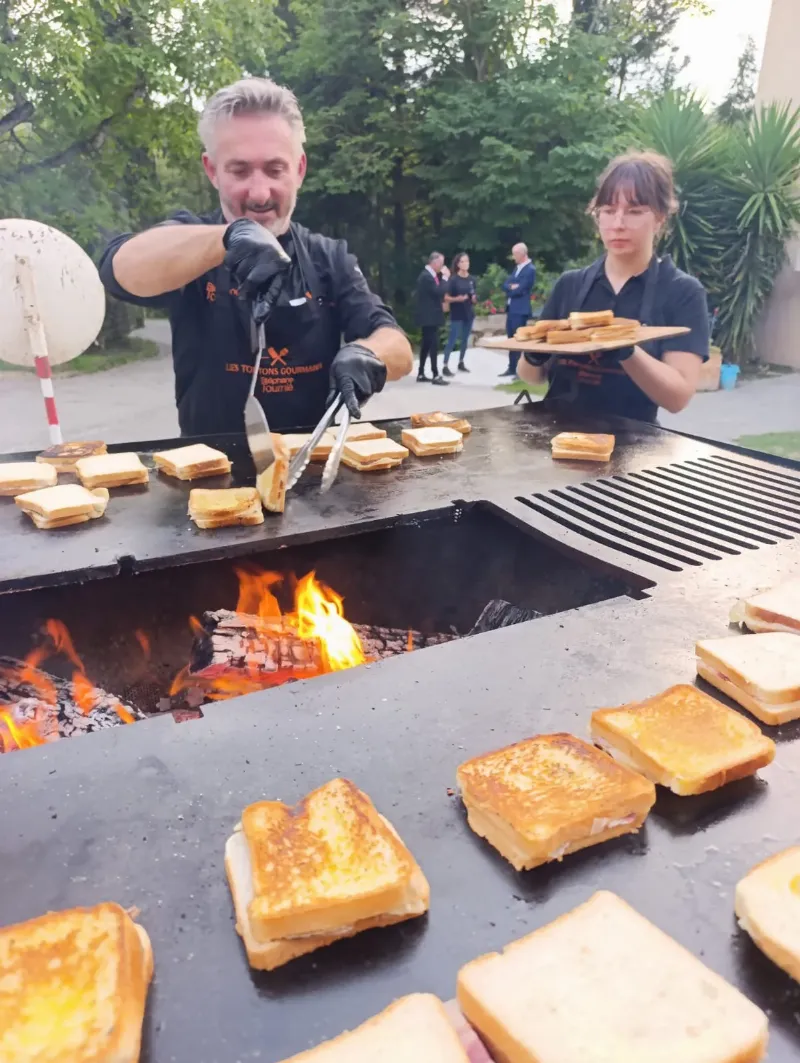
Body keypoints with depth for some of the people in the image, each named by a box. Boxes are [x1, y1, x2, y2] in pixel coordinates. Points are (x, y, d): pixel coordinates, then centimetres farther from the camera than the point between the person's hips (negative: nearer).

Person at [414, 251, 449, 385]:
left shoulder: (428, 275, 14)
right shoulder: (426, 276, -17)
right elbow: (439, 292, -23)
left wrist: (441, 303, 8)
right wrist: (444, 278, -15)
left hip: (429, 315, 10)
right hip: (429, 316, -10)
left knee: (426, 344, 11)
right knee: (434, 345, -10)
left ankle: (421, 374, 16)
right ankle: (435, 376, -9)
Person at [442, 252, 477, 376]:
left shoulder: (472, 279, 6)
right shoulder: (453, 279, -9)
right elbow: (446, 297, -9)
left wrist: (475, 299, -4)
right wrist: (457, 299, -25)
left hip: (469, 313, 6)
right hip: (457, 314, -5)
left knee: (465, 339, 11)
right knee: (452, 340, -9)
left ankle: (461, 363, 24)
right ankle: (445, 366, -8)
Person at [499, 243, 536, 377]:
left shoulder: (530, 269, -12)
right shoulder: (517, 268, 16)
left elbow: (519, 290, -18)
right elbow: (505, 284, 10)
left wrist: (511, 288, 0)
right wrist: (512, 287, -11)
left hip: (520, 309, -9)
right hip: (511, 308, 9)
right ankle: (512, 368, 20)